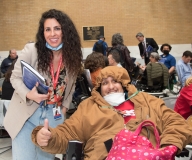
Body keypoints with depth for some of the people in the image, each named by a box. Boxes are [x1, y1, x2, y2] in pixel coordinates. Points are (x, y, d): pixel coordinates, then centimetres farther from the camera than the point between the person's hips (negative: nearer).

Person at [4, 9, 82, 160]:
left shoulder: (72, 56, -1)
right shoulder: (31, 50, -13)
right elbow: (15, 77, -5)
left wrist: (64, 108, 5)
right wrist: (28, 94, -23)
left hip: (54, 117, 3)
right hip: (26, 114, -3)